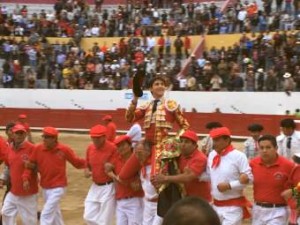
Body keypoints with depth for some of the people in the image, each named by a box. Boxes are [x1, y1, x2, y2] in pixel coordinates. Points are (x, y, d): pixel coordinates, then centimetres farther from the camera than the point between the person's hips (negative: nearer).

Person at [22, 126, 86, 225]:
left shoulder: (64, 149, -12)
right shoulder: (38, 149, -6)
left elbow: (77, 162, -4)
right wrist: (26, 178, -14)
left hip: (58, 188, -5)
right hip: (45, 188, 5)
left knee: (46, 215, -12)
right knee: (54, 214, 22)